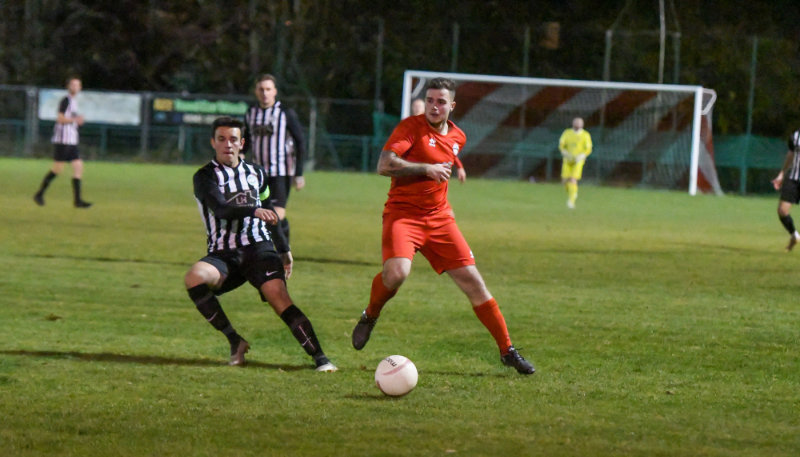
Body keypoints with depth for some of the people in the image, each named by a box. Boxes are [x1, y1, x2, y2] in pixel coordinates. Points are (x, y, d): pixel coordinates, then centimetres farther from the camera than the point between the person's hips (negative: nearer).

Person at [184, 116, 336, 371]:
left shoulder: (256, 173, 16)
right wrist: (254, 211, -35)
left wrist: (284, 250, 32)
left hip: (258, 248, 2)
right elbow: (220, 209, -19)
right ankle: (235, 341, -17)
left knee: (278, 296, -23)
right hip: (223, 254, -1)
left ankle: (319, 357, -29)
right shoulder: (205, 177, 0)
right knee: (194, 278, -31)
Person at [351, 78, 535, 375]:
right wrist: (427, 169, -20)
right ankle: (370, 316, 2)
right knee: (397, 272, -30)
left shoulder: (457, 137, 11)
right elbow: (384, 165, -20)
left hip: (439, 218, 5)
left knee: (472, 281, -1)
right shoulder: (411, 127, -8)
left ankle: (507, 350, 7)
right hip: (403, 214, -5)